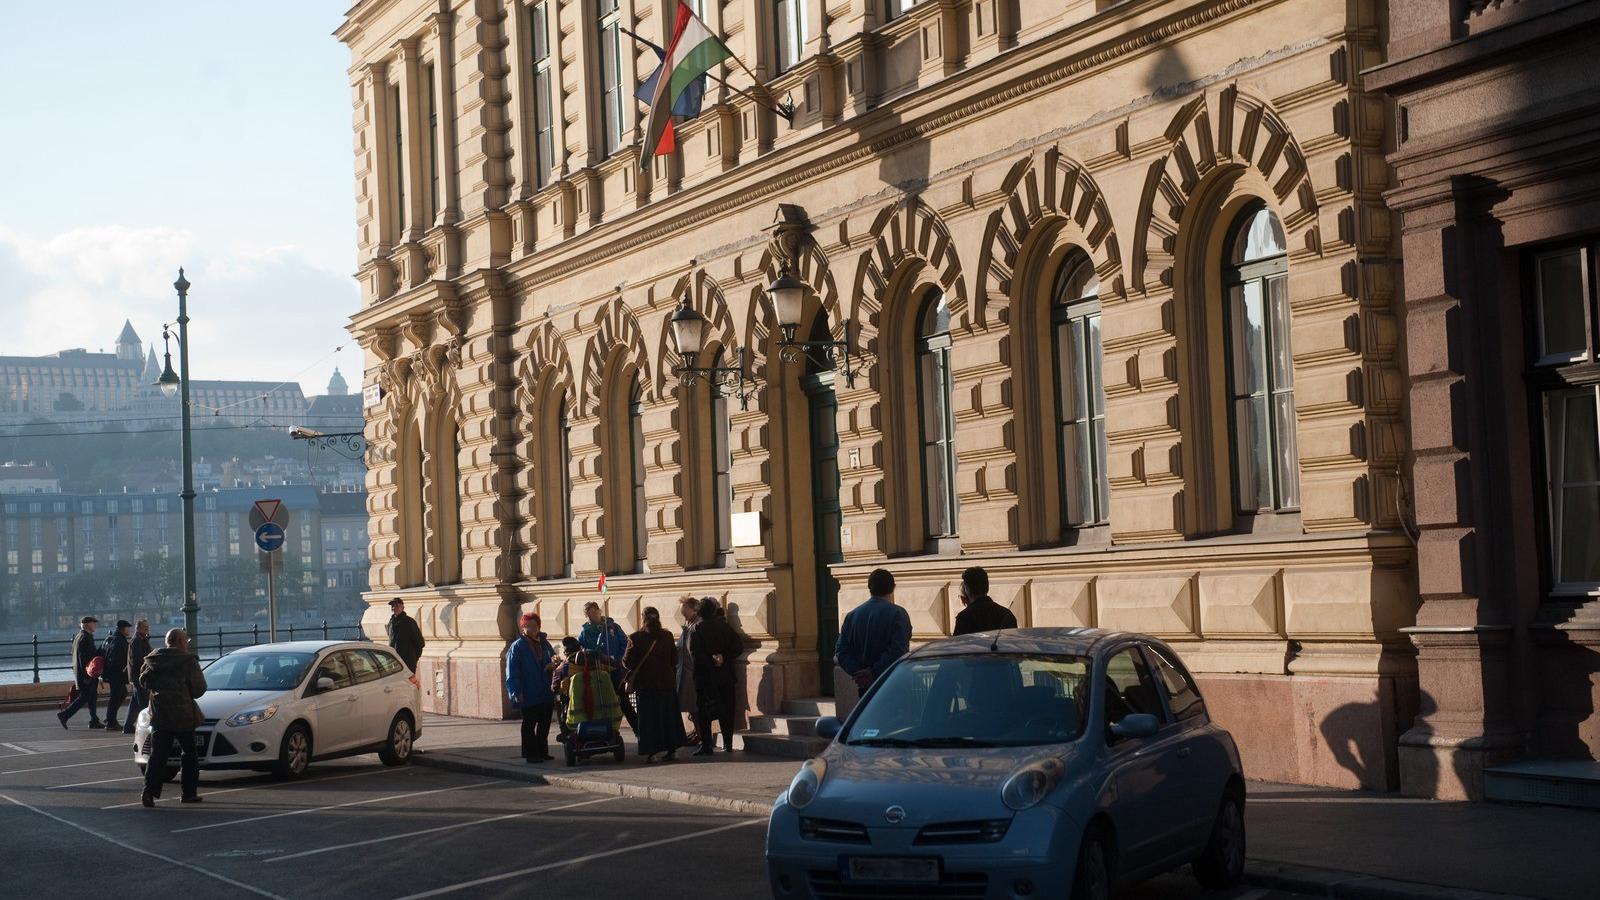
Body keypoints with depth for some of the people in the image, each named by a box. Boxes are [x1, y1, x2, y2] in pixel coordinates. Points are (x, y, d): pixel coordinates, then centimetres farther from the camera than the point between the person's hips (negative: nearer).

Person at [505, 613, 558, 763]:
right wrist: (517, 692, -17)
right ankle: (531, 754, 5)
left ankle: (542, 752, 22)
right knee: (529, 724, 0)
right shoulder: (518, 646, -7)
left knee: (545, 723, 11)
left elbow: (553, 659, 20)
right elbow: (512, 672, -10)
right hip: (528, 694, -6)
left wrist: (552, 664, -5)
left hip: (545, 693, 6)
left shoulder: (544, 643, 11)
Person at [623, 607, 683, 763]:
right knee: (669, 715, 12)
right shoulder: (667, 636, -1)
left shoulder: (636, 638, -10)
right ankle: (672, 749, 13)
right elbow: (674, 660, 4)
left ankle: (651, 752, -2)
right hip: (667, 681, 2)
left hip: (645, 683, -2)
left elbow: (627, 662, -7)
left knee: (648, 717, 3)